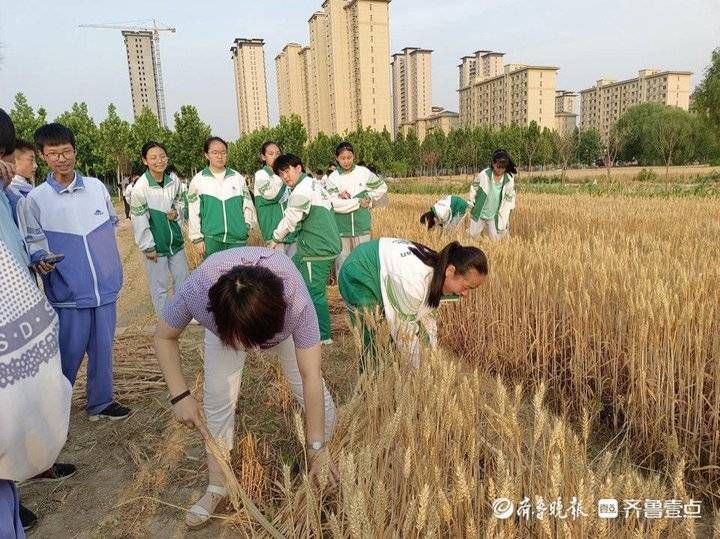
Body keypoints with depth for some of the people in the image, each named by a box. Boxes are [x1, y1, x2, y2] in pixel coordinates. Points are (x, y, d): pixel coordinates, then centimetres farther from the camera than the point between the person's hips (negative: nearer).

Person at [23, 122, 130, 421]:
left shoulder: (96, 186, 3)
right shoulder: (35, 199, -5)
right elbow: (33, 242, -1)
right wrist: (40, 260, -23)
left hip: (106, 286, 3)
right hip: (69, 293, -3)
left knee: (102, 348, 11)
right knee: (70, 353, 3)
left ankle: (100, 403, 27)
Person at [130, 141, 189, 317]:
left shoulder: (174, 182, -3)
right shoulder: (141, 187, -16)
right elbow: (139, 220, -14)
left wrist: (177, 212, -7)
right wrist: (148, 247, -12)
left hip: (175, 241, 5)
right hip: (156, 245, -5)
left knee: (183, 280, 16)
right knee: (159, 286, 6)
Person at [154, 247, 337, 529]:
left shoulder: (296, 301, -45)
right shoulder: (195, 291, -43)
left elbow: (311, 378, -39)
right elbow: (164, 337, -21)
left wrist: (317, 448, -35)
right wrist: (180, 395, -30)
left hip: (280, 317, -1)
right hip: (224, 320, 1)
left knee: (313, 392, -7)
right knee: (217, 398, -6)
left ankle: (326, 468, 18)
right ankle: (217, 486, 14)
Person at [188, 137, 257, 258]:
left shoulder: (238, 177, 7)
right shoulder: (198, 180, 3)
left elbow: (248, 204, 13)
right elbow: (193, 212, 4)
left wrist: (247, 224, 0)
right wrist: (197, 238, 0)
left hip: (238, 238, 2)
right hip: (211, 239, -1)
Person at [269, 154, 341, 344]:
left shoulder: (302, 190, -15)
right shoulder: (314, 184, 16)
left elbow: (290, 220, -12)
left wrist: (275, 239, 1)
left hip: (316, 251, -11)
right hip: (328, 245, 11)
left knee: (314, 293, -3)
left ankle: (323, 336, 9)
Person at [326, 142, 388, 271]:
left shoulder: (364, 172, 1)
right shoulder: (333, 178, -3)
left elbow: (382, 187, 14)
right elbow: (334, 204, -15)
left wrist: (369, 198, 2)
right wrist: (359, 202, -12)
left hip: (362, 226, 1)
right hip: (341, 229, -1)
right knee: (342, 263, 6)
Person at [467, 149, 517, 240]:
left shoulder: (509, 180, -10)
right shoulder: (483, 175, -16)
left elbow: (510, 198, 1)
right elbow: (473, 190, 0)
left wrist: (506, 217, 2)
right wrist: (473, 204, 5)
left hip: (494, 216, 0)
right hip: (479, 213, 0)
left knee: (496, 239, -4)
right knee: (472, 236, 13)